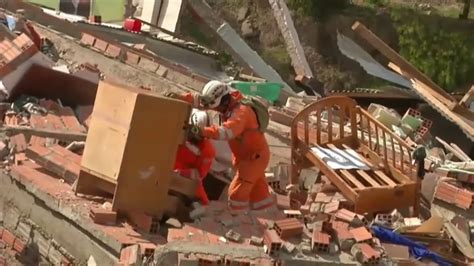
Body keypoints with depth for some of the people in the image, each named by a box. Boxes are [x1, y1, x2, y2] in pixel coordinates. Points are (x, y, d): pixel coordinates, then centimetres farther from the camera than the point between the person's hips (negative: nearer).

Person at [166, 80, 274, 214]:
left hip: (255, 156, -9)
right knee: (257, 188, 18)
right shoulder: (226, 102, -5)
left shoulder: (241, 113, -32)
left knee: (237, 191, -9)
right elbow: (201, 100, -6)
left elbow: (226, 131, -49)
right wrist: (180, 97, -20)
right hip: (244, 155, 9)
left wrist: (202, 131, -57)